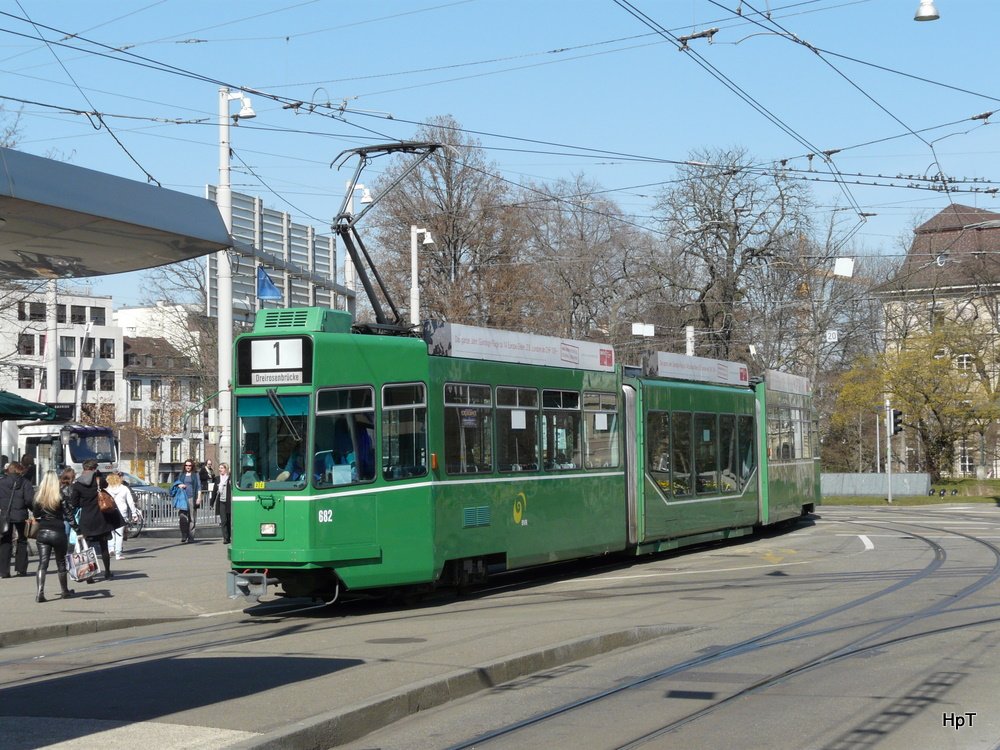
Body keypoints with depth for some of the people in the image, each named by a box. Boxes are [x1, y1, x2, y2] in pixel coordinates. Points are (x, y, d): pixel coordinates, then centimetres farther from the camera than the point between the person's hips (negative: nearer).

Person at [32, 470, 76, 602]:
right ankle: (65, 591, 27)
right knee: (61, 563, 13)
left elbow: (35, 514, 9)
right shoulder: (61, 497, -9)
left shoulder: (39, 497, -1)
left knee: (42, 564, -1)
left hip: (42, 533, 2)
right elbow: (69, 515, -10)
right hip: (58, 533, -2)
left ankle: (39, 592, -15)